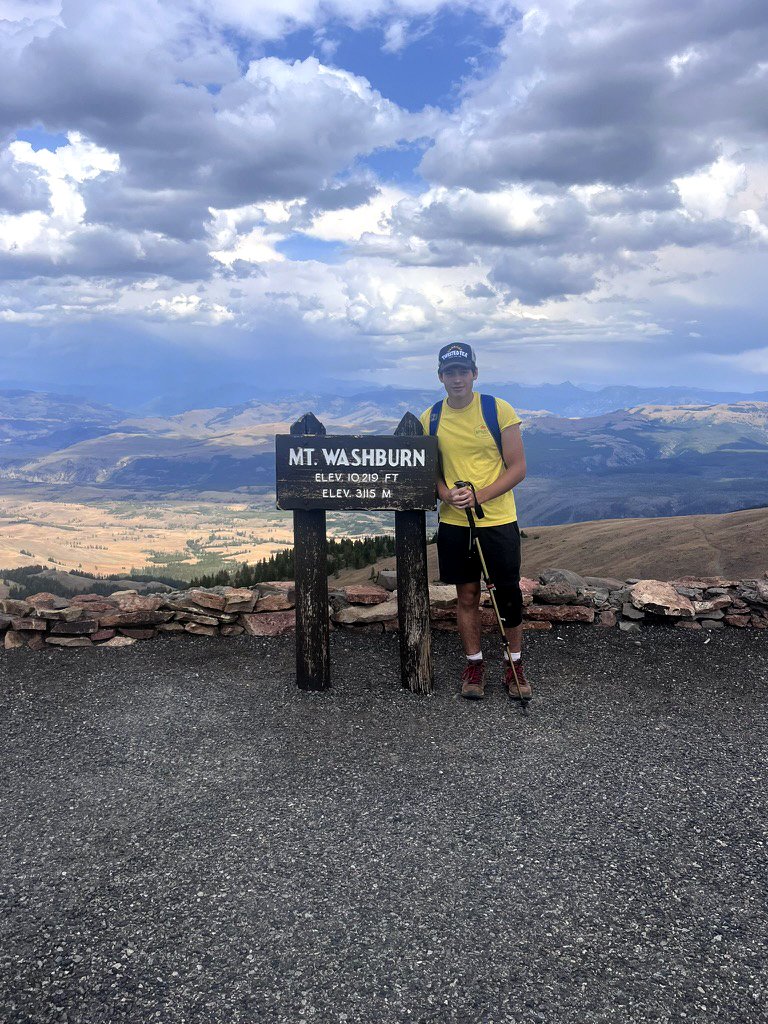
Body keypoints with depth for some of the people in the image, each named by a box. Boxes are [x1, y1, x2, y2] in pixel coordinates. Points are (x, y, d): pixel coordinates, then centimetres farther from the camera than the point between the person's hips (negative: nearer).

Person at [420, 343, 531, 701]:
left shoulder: (499, 410, -7)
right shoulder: (430, 418, 3)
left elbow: (518, 468, -7)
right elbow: (430, 470, 9)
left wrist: (479, 496, -19)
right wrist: (447, 495, -13)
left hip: (498, 520, -2)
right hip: (453, 522, 2)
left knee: (508, 595, 5)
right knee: (467, 596, 10)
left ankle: (515, 664, 22)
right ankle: (474, 664, 24)